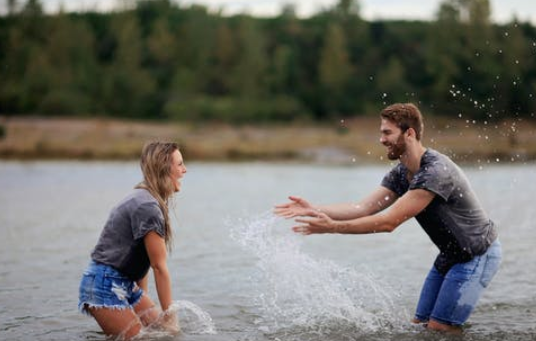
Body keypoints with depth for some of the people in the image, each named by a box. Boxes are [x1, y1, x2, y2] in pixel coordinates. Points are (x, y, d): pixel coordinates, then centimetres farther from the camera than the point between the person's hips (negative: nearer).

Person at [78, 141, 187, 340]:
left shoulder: (144, 199, 12)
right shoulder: (148, 207, -19)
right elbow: (159, 267, -17)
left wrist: (143, 302, 13)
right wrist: (169, 315, -12)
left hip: (125, 284, 10)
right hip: (105, 285, -10)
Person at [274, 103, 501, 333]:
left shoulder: (436, 171, -29)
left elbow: (389, 222, -31)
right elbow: (364, 208, -6)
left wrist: (332, 227, -33)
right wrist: (313, 210, -17)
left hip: (477, 255, -9)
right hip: (450, 254, 9)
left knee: (439, 329, -9)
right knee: (419, 324, 10)